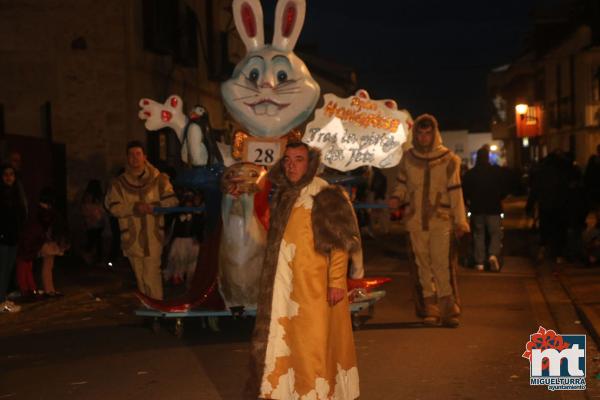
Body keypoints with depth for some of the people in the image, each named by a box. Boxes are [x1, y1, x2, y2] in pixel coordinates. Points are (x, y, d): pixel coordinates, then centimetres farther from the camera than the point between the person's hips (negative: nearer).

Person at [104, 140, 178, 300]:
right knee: (141, 277, 13)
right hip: (132, 237, 2)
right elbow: (112, 206, -5)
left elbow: (172, 200, -2)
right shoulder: (118, 183, 3)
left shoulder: (158, 179, 1)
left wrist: (154, 207, -19)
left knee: (151, 277, -10)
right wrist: (134, 208, -19)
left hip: (153, 236, -2)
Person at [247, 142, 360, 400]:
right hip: (284, 287, 7)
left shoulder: (326, 197, -10)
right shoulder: (282, 196, 12)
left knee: (314, 342, -3)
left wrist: (336, 281, -17)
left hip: (314, 287, -7)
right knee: (283, 341, 11)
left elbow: (340, 243, -12)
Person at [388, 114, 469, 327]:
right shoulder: (408, 158, 7)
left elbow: (455, 191, 1)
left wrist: (460, 220, -2)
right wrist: (397, 197, -6)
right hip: (415, 220, 3)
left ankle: (448, 307, -10)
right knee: (423, 264, 6)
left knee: (441, 262, -13)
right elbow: (402, 184, 16)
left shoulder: (448, 159, 1)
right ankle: (430, 308, 13)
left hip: (440, 219, -3)